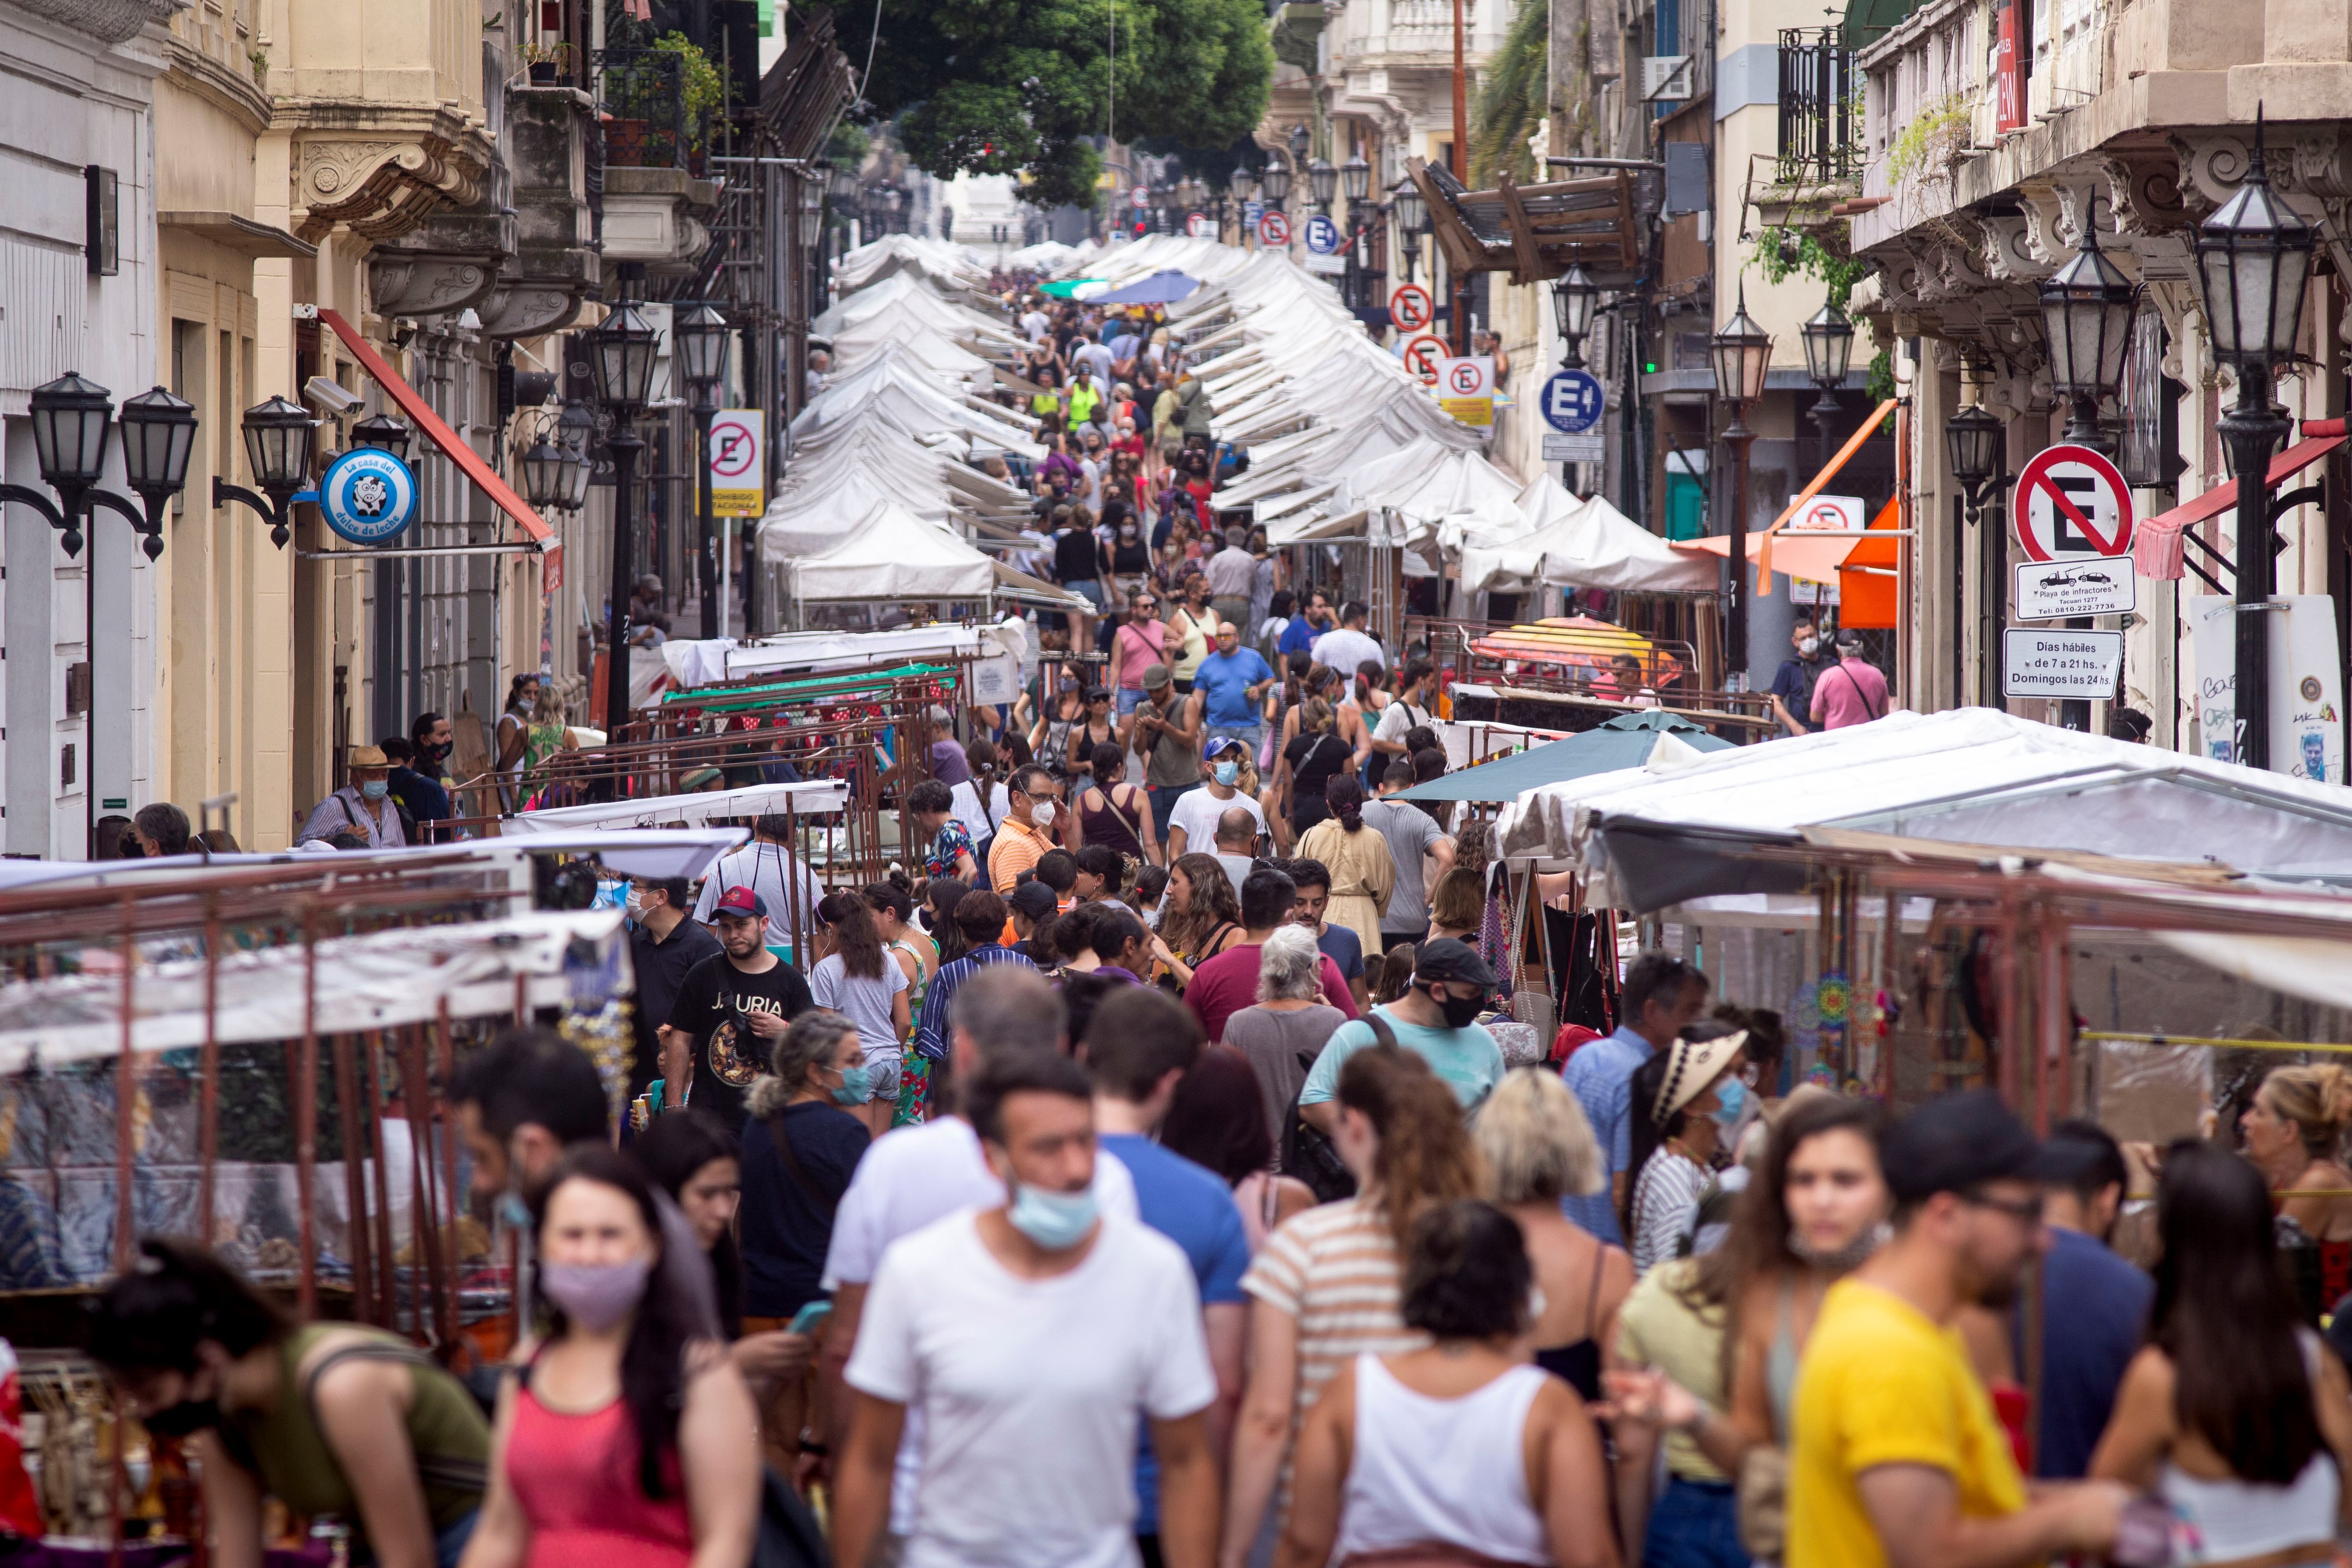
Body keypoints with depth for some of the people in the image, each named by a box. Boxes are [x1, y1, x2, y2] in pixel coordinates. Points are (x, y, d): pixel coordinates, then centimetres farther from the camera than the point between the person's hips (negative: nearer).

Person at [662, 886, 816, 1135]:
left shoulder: (790, 981, 6)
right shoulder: (702, 976, 5)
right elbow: (680, 1042, 6)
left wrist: (783, 1032, -15)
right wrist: (674, 1108, -1)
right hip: (710, 1114, -1)